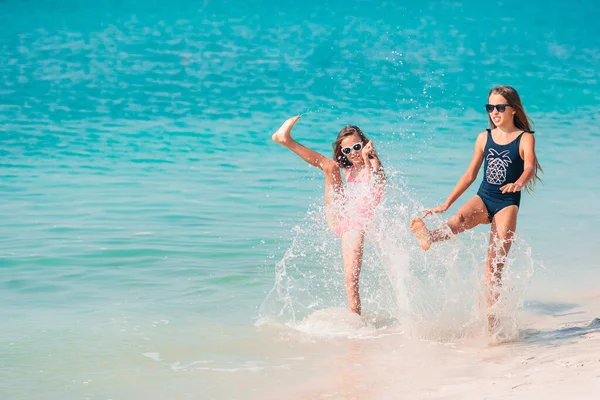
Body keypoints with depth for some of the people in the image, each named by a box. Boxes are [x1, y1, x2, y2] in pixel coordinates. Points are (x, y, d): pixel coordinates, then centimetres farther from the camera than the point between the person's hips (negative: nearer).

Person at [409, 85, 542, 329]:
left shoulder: (525, 139, 0)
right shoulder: (484, 138, 12)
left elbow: (529, 169, -18)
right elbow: (470, 175, 17)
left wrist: (518, 183, -41)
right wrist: (446, 204, 14)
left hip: (507, 203, -2)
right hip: (483, 198, 2)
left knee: (495, 263, -9)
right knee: (460, 219, -32)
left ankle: (491, 318, -9)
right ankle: (428, 238, -64)